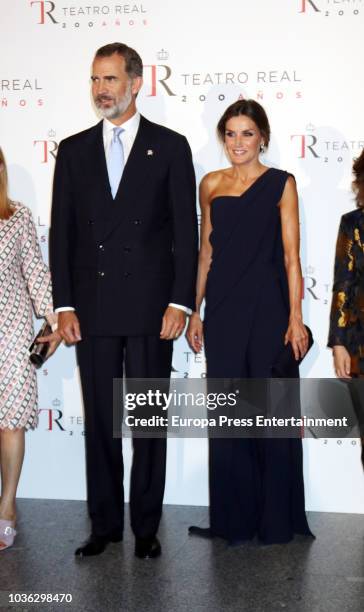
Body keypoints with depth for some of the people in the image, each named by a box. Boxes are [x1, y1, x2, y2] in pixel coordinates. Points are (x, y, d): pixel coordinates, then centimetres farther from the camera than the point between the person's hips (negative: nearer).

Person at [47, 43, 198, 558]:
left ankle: (146, 526, 17)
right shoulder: (74, 150, 10)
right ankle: (105, 524, 20)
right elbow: (61, 232, 8)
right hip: (92, 309, 3)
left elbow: (186, 230, -1)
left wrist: (180, 301, -9)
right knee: (100, 420, 9)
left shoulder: (170, 147, 3)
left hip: (150, 307, -2)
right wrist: (64, 305, 0)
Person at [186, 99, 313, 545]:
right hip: (223, 308, 3)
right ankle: (235, 517, 20)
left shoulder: (281, 184, 0)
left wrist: (295, 317, -12)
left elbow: (291, 255, -5)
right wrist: (195, 311, 8)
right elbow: (206, 251, 12)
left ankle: (276, 519, 18)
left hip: (267, 307, -3)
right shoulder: (211, 185, 10)